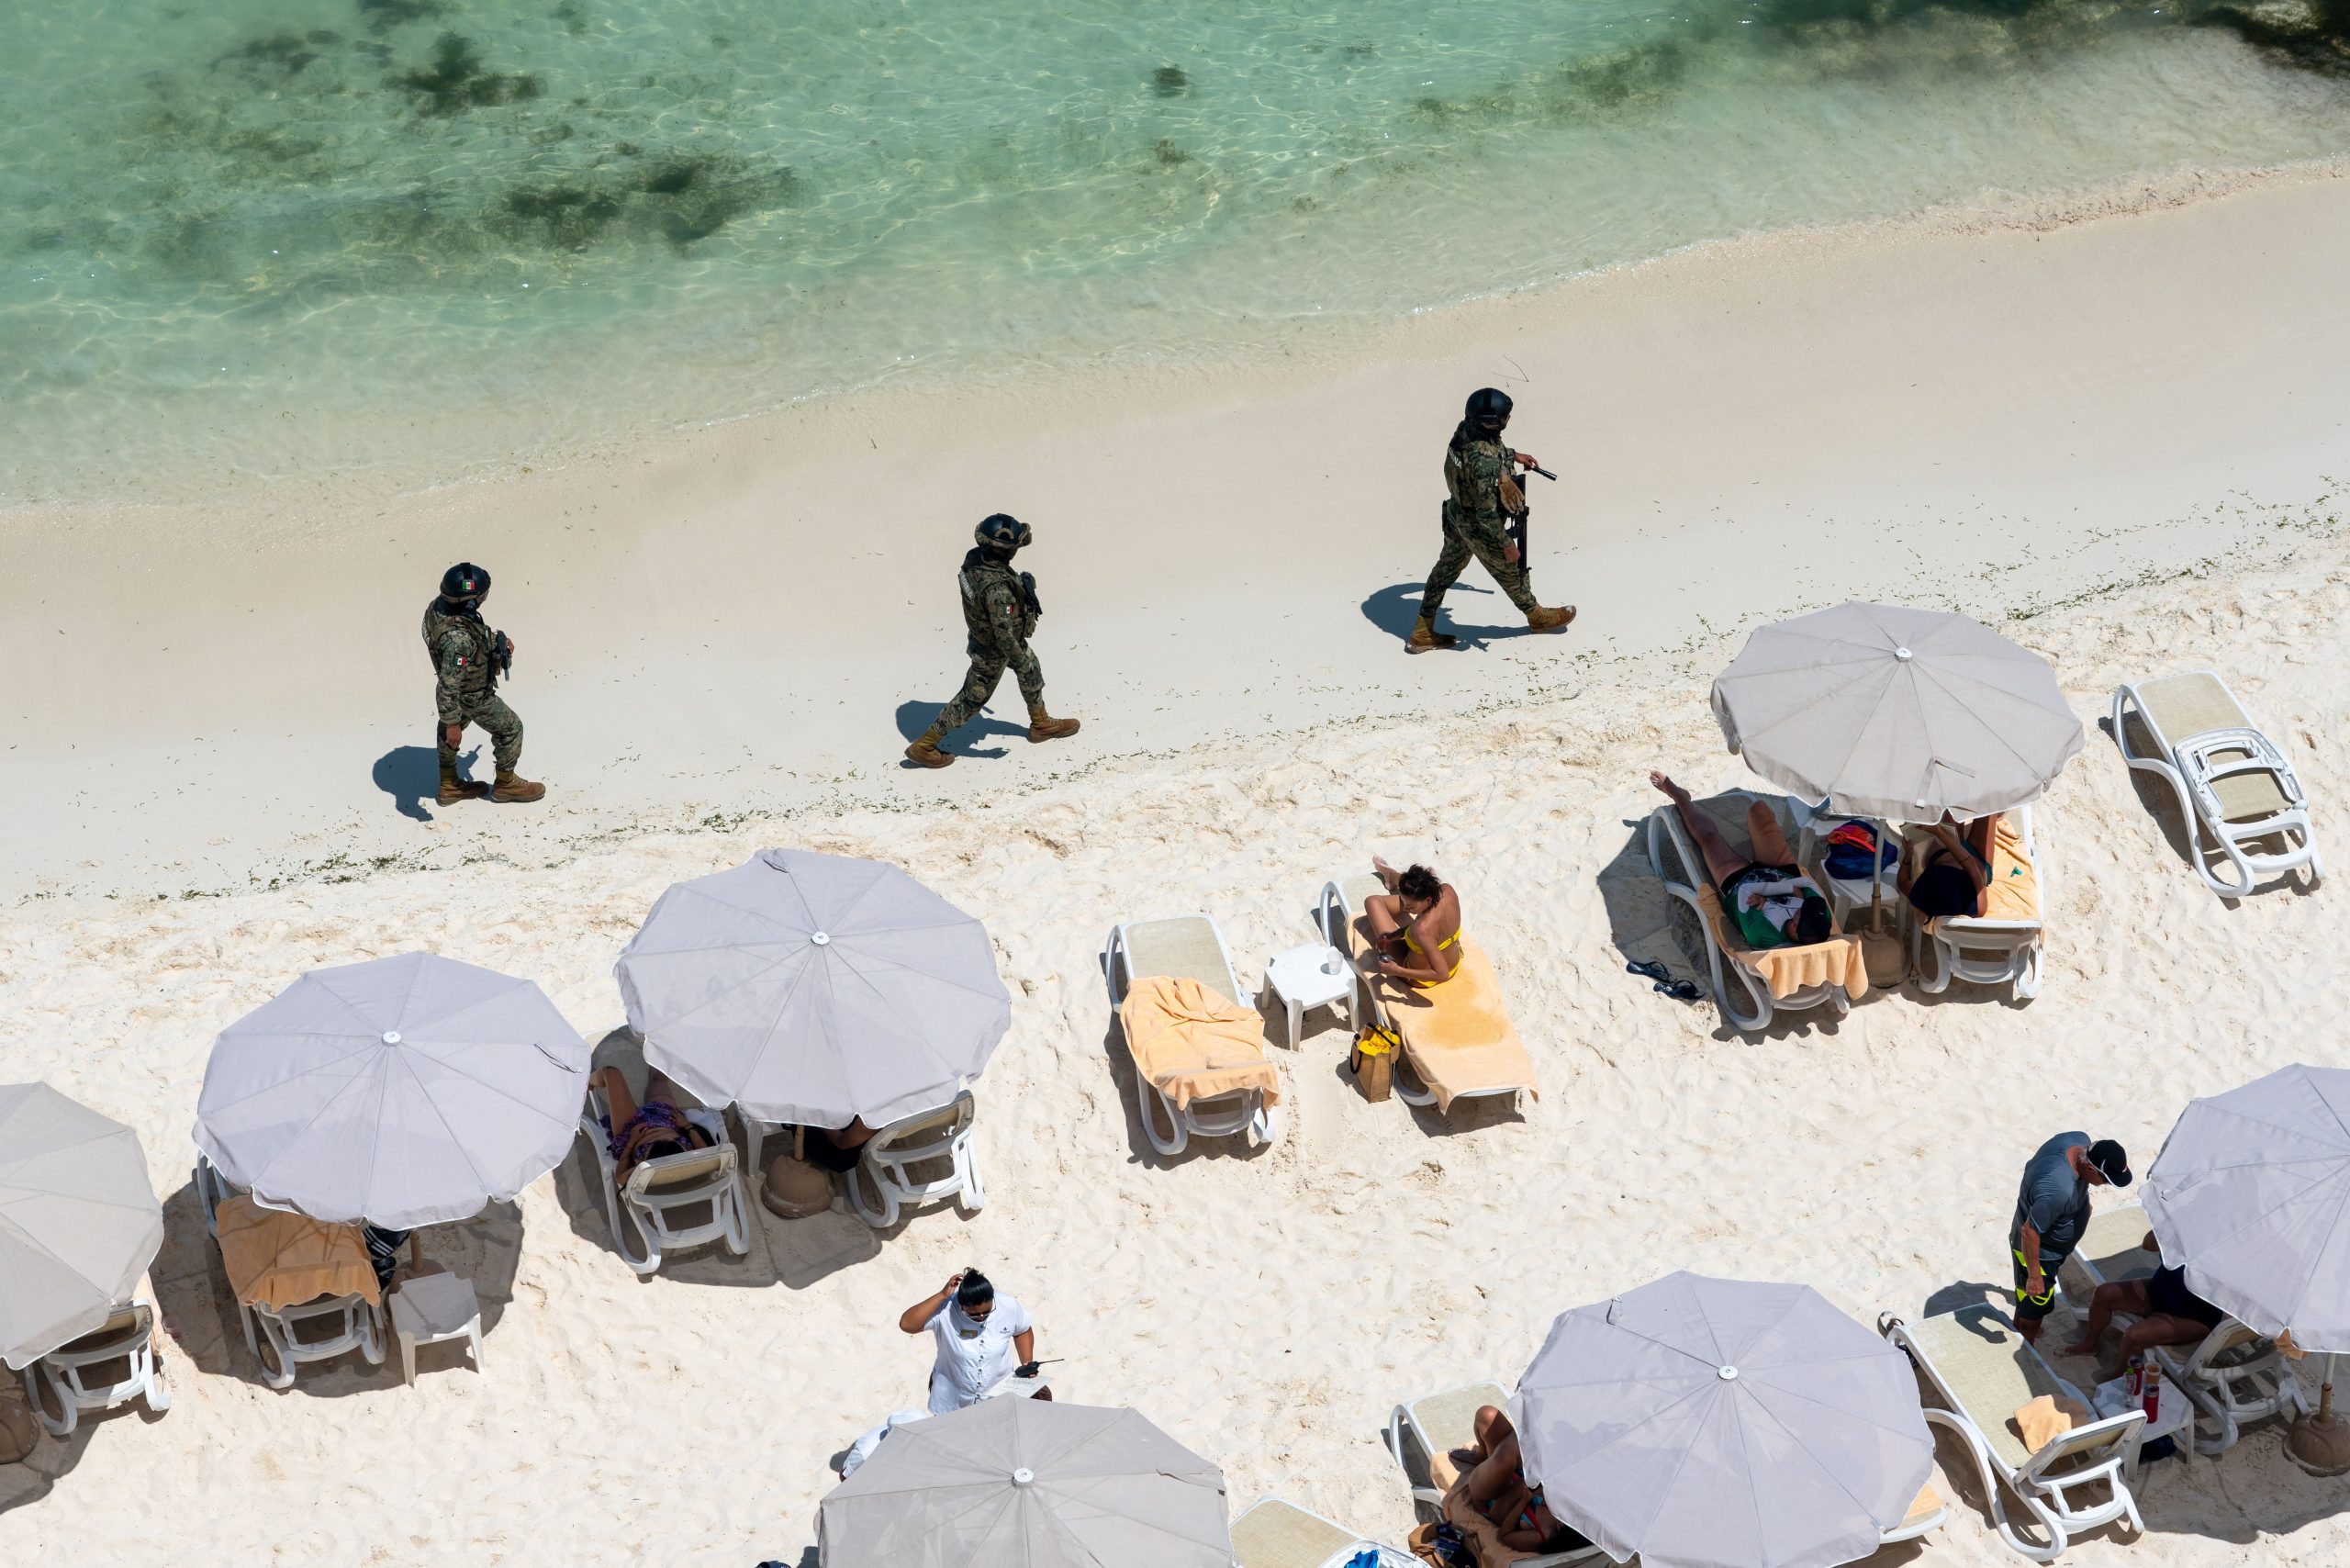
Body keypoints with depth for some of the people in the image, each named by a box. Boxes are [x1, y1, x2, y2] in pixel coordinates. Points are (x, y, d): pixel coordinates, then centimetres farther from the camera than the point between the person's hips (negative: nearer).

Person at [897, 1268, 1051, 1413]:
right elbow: (906, 1324, -36)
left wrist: (1027, 1363, -10)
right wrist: (942, 1295, -37)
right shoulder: (945, 1310, -25)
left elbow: (1023, 1330, 4)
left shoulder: (1008, 1307, -17)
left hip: (999, 1396, 2)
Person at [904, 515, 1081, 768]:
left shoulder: (975, 556, -19)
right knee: (972, 700, 11)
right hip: (992, 652, -8)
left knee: (1032, 672, 27)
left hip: (984, 630, 8)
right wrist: (1020, 662, -22)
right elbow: (1004, 636, -37)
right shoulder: (996, 588, -45)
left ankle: (1041, 724, 51)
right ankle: (923, 746, 24)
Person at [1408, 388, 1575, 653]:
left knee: (1446, 569, 22)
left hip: (1456, 513, 8)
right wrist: (1506, 545, -20)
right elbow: (1486, 513, -32)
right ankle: (1537, 616, 46)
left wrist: (1513, 455, 17)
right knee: (1510, 571, 19)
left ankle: (1422, 633, 33)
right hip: (1478, 527, -8)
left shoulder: (1466, 428, -16)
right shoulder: (1485, 462, -40)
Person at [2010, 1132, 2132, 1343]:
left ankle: (2019, 1327, 59)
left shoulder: (2081, 1141, -20)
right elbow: (2029, 1232, -35)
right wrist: (2034, 1275, -24)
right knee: (2036, 1302, 15)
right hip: (2038, 1249, -8)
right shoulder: (2058, 1190, -45)